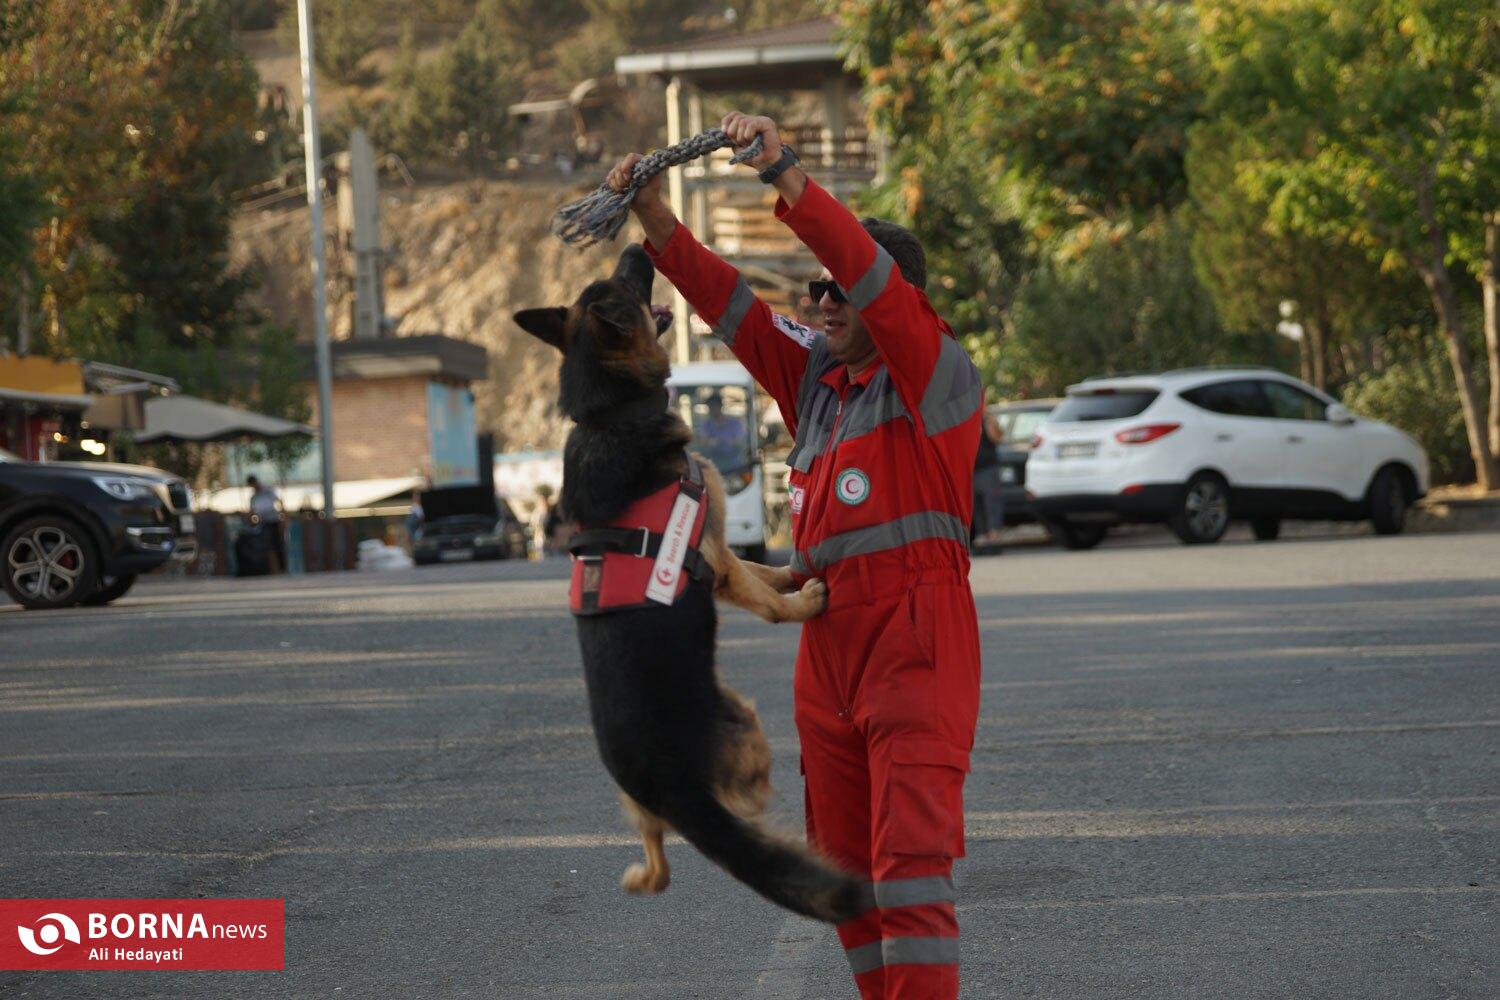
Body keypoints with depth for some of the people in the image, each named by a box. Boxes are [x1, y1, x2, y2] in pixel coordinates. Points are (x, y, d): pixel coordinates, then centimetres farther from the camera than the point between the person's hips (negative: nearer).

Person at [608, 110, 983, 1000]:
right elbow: (731, 306, 12)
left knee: (912, 859, -14)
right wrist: (658, 222, 0)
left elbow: (871, 271, -16)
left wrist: (786, 173, -22)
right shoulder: (814, 376, 19)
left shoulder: (934, 374, -2)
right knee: (846, 867, 9)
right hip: (827, 642, 8)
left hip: (917, 636, -8)